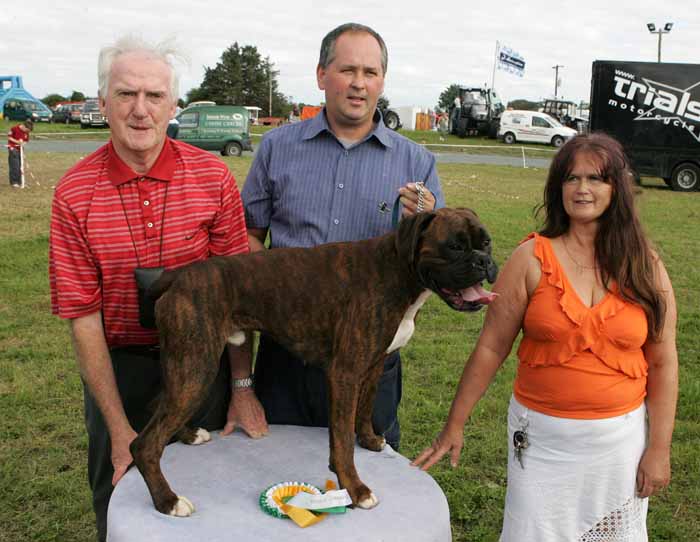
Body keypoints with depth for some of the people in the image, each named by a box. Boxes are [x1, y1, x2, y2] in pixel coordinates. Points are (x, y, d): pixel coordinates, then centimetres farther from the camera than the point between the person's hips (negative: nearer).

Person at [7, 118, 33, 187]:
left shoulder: (26, 132, 1)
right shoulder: (15, 128, -15)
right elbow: (9, 137, -8)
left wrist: (23, 143, -10)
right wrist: (17, 141, -19)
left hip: (20, 149, 6)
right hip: (13, 148, -6)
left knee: (21, 166, 6)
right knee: (14, 166, -9)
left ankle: (19, 182, 14)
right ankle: (13, 182, -3)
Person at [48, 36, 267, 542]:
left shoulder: (213, 177, -10)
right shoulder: (74, 193, -11)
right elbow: (82, 314, -11)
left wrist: (242, 385, -8)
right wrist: (119, 427, -12)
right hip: (118, 366, 0)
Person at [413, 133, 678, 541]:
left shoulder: (645, 267, -3)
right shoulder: (532, 259, -8)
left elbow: (663, 363, 1)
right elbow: (491, 347, -6)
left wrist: (659, 448, -1)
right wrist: (454, 427, -3)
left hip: (619, 437, 2)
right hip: (542, 435, -1)